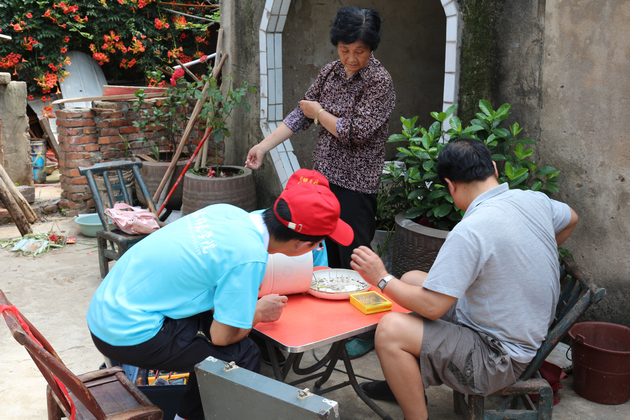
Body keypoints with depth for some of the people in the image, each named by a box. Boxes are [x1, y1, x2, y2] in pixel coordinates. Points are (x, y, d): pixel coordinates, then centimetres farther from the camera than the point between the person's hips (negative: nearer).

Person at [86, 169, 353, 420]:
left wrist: (252, 304, 11)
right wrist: (259, 313, 3)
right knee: (244, 356, -5)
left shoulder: (227, 211, -2)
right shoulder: (250, 257, -23)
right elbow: (222, 336, -15)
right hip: (128, 336, -8)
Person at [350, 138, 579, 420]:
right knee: (411, 279, 15)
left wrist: (382, 279, -13)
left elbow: (431, 307, -26)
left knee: (390, 330, -21)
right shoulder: (534, 200, -4)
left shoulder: (470, 232, -29)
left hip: (503, 359, -9)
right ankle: (408, 385, 28)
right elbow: (571, 219, 20)